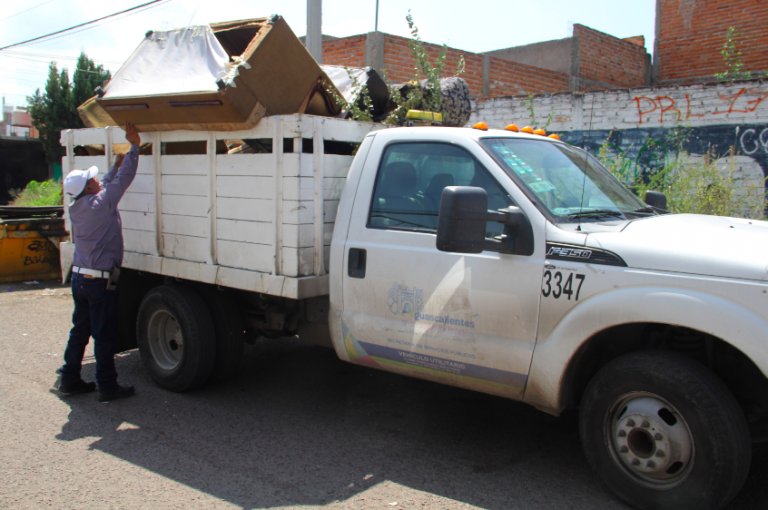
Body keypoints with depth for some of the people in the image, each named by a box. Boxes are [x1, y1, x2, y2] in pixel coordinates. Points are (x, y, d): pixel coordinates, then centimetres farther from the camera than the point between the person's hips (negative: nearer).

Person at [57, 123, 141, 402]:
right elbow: (123, 180, -11)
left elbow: (108, 185, 23)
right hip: (100, 281, -8)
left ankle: (69, 379, 25)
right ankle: (107, 387, 8)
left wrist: (116, 165, 27)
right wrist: (134, 146, -4)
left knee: (80, 330, 17)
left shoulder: (77, 208, 8)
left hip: (79, 277, 8)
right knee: (104, 335, 0)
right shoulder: (101, 204, -15)